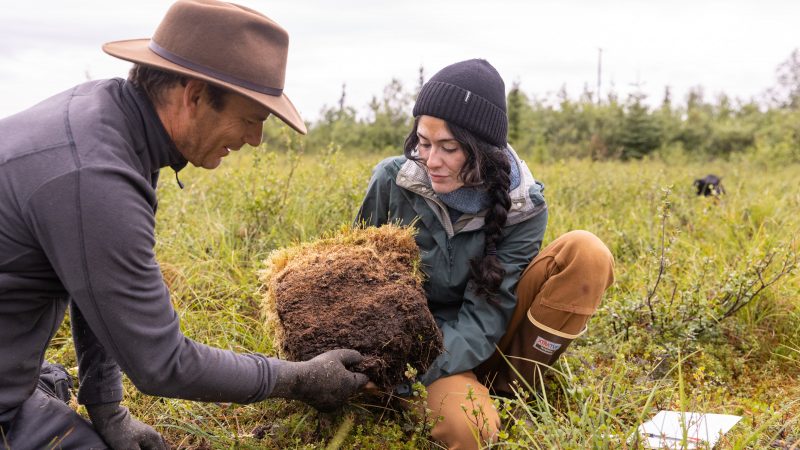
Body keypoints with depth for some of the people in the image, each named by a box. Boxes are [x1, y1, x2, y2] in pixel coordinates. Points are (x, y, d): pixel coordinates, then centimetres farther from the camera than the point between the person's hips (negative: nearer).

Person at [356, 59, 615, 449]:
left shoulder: (522, 207, -15)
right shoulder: (392, 180, -15)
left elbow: (486, 314, -21)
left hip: (486, 342, 2)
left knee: (585, 252, -22)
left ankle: (513, 384, -7)